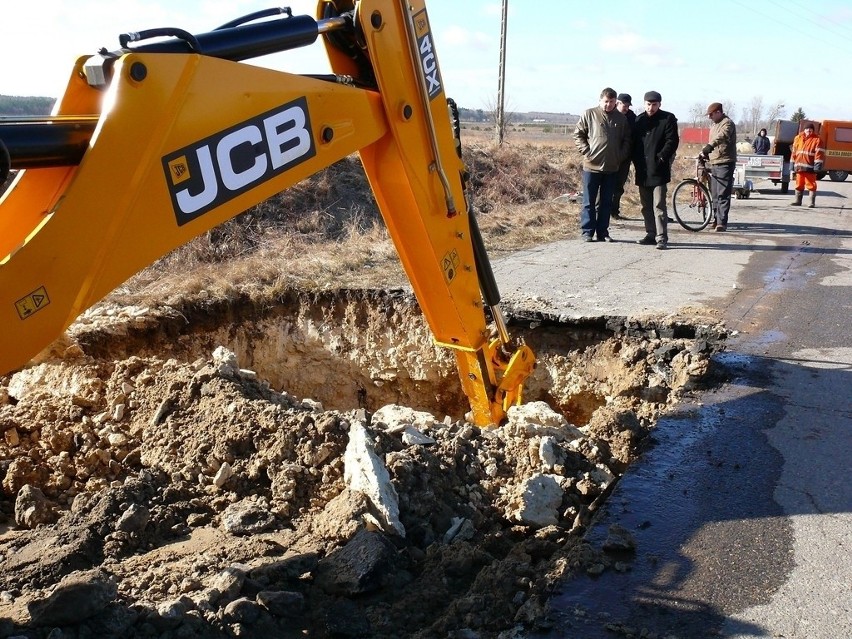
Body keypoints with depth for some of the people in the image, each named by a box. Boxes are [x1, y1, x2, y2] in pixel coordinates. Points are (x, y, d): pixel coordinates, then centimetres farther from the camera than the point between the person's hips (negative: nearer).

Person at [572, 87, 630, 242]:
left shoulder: (621, 118, 9)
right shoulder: (589, 114, -1)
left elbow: (626, 140, 14)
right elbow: (578, 134, 1)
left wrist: (621, 156, 0)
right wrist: (586, 151, -9)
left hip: (612, 167, 3)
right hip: (592, 166, -3)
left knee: (606, 203, 9)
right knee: (589, 202, 2)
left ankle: (603, 232, 15)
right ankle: (587, 232, 8)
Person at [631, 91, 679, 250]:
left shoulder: (668, 119, -1)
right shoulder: (639, 120, 13)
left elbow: (672, 141, -6)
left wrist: (661, 158, -15)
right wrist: (636, 161, 3)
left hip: (659, 170, -6)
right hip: (642, 170, 6)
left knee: (659, 206, -9)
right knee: (646, 206, 11)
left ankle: (661, 238, -9)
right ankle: (651, 234, 20)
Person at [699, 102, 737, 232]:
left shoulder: (727, 123, -10)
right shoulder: (714, 125, 21)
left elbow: (722, 136, -31)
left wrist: (708, 147, -46)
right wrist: (705, 153, 16)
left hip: (725, 163, -10)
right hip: (714, 163, 10)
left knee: (723, 194, -12)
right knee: (714, 194, 12)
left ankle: (722, 222, -14)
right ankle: (716, 219, 20)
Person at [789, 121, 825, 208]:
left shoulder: (816, 139, -2)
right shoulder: (798, 138, 13)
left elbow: (819, 153, -7)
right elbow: (794, 151, 16)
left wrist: (818, 164, -15)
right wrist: (792, 163, 12)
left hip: (810, 167, -5)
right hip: (799, 166, 5)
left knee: (811, 185, -3)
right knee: (799, 184, 13)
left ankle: (812, 202, 1)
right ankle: (798, 201, 23)